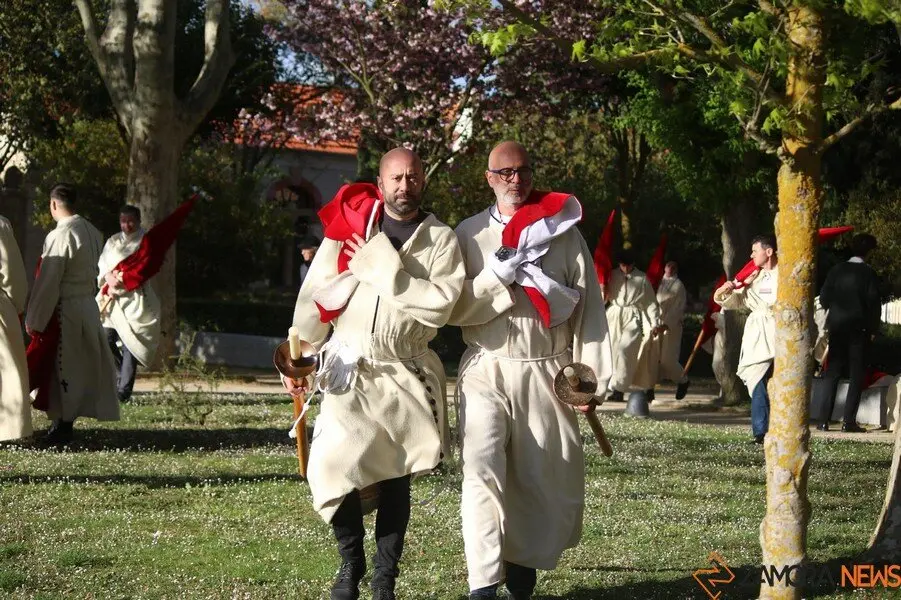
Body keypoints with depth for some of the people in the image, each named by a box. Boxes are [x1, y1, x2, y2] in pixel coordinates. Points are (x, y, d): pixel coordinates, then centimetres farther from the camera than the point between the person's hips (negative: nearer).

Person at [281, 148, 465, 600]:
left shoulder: (441, 240, 1)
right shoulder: (350, 228, 4)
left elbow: (440, 303, -14)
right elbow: (315, 296, 6)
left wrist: (381, 269, -14)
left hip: (405, 375, 0)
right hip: (349, 370, 0)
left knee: (396, 479, 3)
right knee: (333, 469, -13)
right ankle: (350, 563, 8)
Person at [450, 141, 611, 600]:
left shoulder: (563, 232, 6)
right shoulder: (469, 235, 8)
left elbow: (587, 307, 3)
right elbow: (454, 307, 1)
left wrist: (589, 379, -6)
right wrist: (501, 275, -12)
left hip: (546, 372, 1)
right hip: (486, 371, -1)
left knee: (546, 478, 4)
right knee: (482, 471, -15)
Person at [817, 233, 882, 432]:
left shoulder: (837, 269, 2)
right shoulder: (869, 273, -8)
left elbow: (824, 298, 1)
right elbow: (874, 303, -8)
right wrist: (873, 330, 1)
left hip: (837, 326, 3)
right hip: (859, 328, -3)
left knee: (832, 373, 7)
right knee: (856, 374, 2)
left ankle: (825, 419, 2)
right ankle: (849, 420, -4)